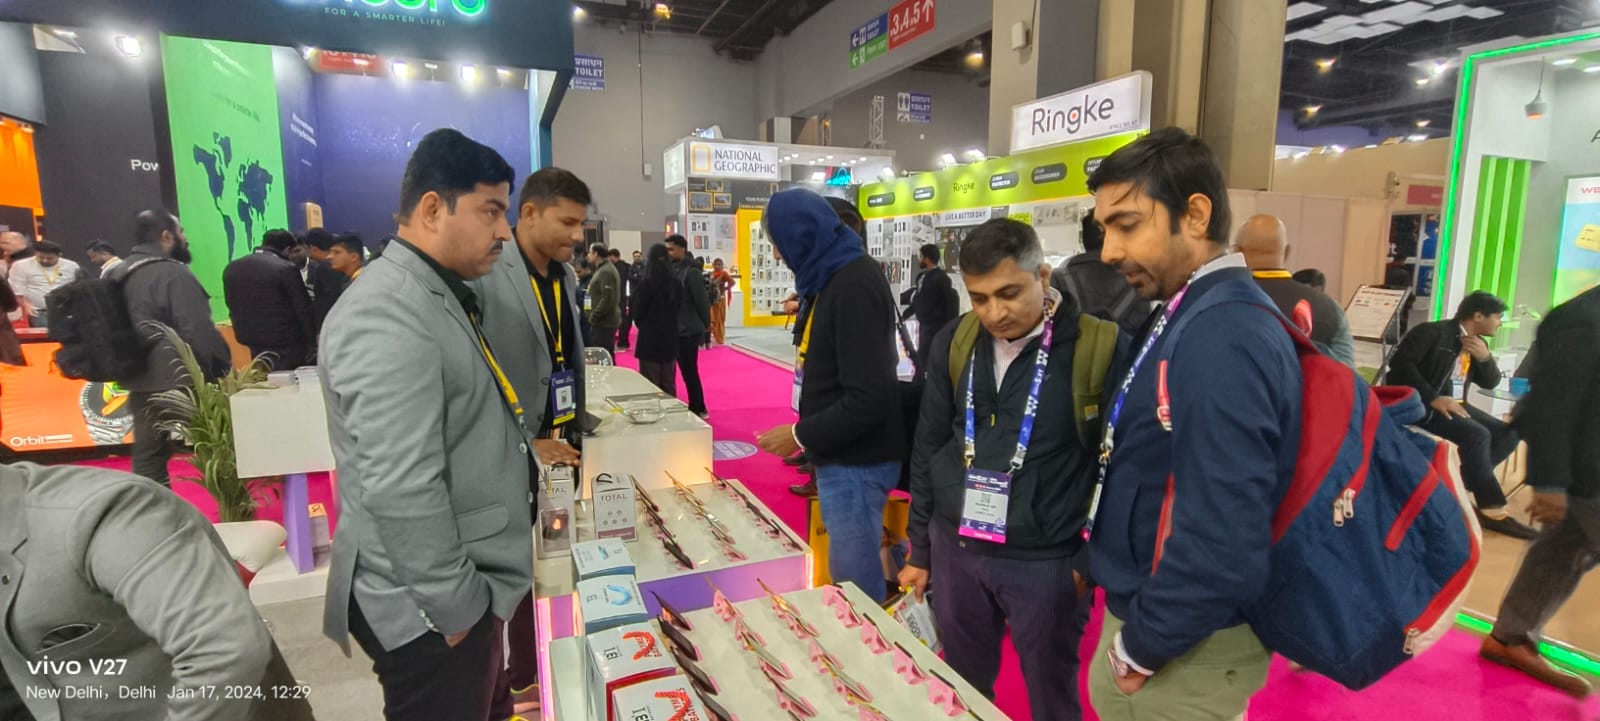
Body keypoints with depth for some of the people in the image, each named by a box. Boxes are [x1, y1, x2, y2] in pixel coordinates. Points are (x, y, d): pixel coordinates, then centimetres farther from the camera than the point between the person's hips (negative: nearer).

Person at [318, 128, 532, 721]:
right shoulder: (390, 320, -24)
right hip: (430, 611, -10)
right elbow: (400, 494, -28)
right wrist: (456, 606, -20)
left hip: (464, 587, 10)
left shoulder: (435, 297, 10)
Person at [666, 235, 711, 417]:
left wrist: (705, 325, -5)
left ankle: (698, 410, 11)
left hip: (688, 331, -8)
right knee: (686, 370, 13)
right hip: (677, 330, 8)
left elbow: (702, 301, -14)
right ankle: (697, 408, 24)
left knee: (689, 371, -1)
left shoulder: (691, 272, -14)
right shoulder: (673, 269, 9)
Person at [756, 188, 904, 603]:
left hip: (856, 463, -10)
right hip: (843, 457, 10)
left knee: (857, 587, 2)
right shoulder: (837, 276, 10)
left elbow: (867, 400, -25)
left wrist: (800, 436, -17)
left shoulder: (854, 285, -21)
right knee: (852, 575, 20)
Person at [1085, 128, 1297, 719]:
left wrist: (1143, 644, -17)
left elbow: (1222, 543, -32)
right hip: (1153, 620, 9)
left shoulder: (1222, 339, -28)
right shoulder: (1190, 316, 4)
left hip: (1187, 648, -8)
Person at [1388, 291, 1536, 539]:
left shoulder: (1478, 343, 15)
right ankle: (1493, 512, -18)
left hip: (1456, 404, 9)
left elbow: (1490, 382, 14)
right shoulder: (1433, 332, -11)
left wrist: (1485, 357, -7)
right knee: (1477, 435, -27)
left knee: (1509, 433, -3)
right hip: (1422, 404, -9)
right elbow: (1400, 362, -22)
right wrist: (1433, 398, -28)